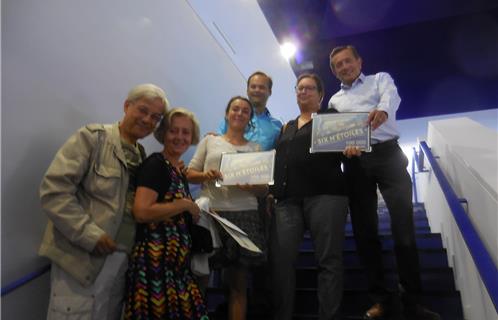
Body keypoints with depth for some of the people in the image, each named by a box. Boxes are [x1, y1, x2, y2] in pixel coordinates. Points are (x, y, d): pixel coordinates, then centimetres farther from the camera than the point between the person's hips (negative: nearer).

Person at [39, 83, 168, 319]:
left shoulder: (142, 155, 11)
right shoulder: (93, 137, -7)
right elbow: (53, 189, -14)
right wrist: (88, 234, -17)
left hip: (121, 258, 6)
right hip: (81, 256, -6)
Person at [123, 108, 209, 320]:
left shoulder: (179, 171, 13)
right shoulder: (155, 164, -12)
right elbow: (142, 212, -25)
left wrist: (197, 213, 6)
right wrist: (186, 204, -16)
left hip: (176, 262, 8)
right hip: (155, 261, -8)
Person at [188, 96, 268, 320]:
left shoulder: (255, 148, 13)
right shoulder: (209, 140, 12)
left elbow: (263, 189, 9)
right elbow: (189, 174, 9)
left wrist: (250, 186, -13)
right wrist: (205, 176, -12)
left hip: (244, 216, 1)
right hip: (210, 212, 0)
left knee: (239, 282, 7)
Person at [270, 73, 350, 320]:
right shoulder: (287, 127, 25)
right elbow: (278, 161, 24)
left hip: (325, 195, -3)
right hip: (288, 199, 4)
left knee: (328, 260, -3)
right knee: (280, 259, -4)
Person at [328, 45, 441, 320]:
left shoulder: (380, 79, 13)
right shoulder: (335, 100, 21)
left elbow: (391, 95, -12)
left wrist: (382, 109, -35)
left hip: (387, 154, -2)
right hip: (355, 163, 3)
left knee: (403, 227, -7)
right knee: (364, 232, 2)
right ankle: (380, 298, 14)